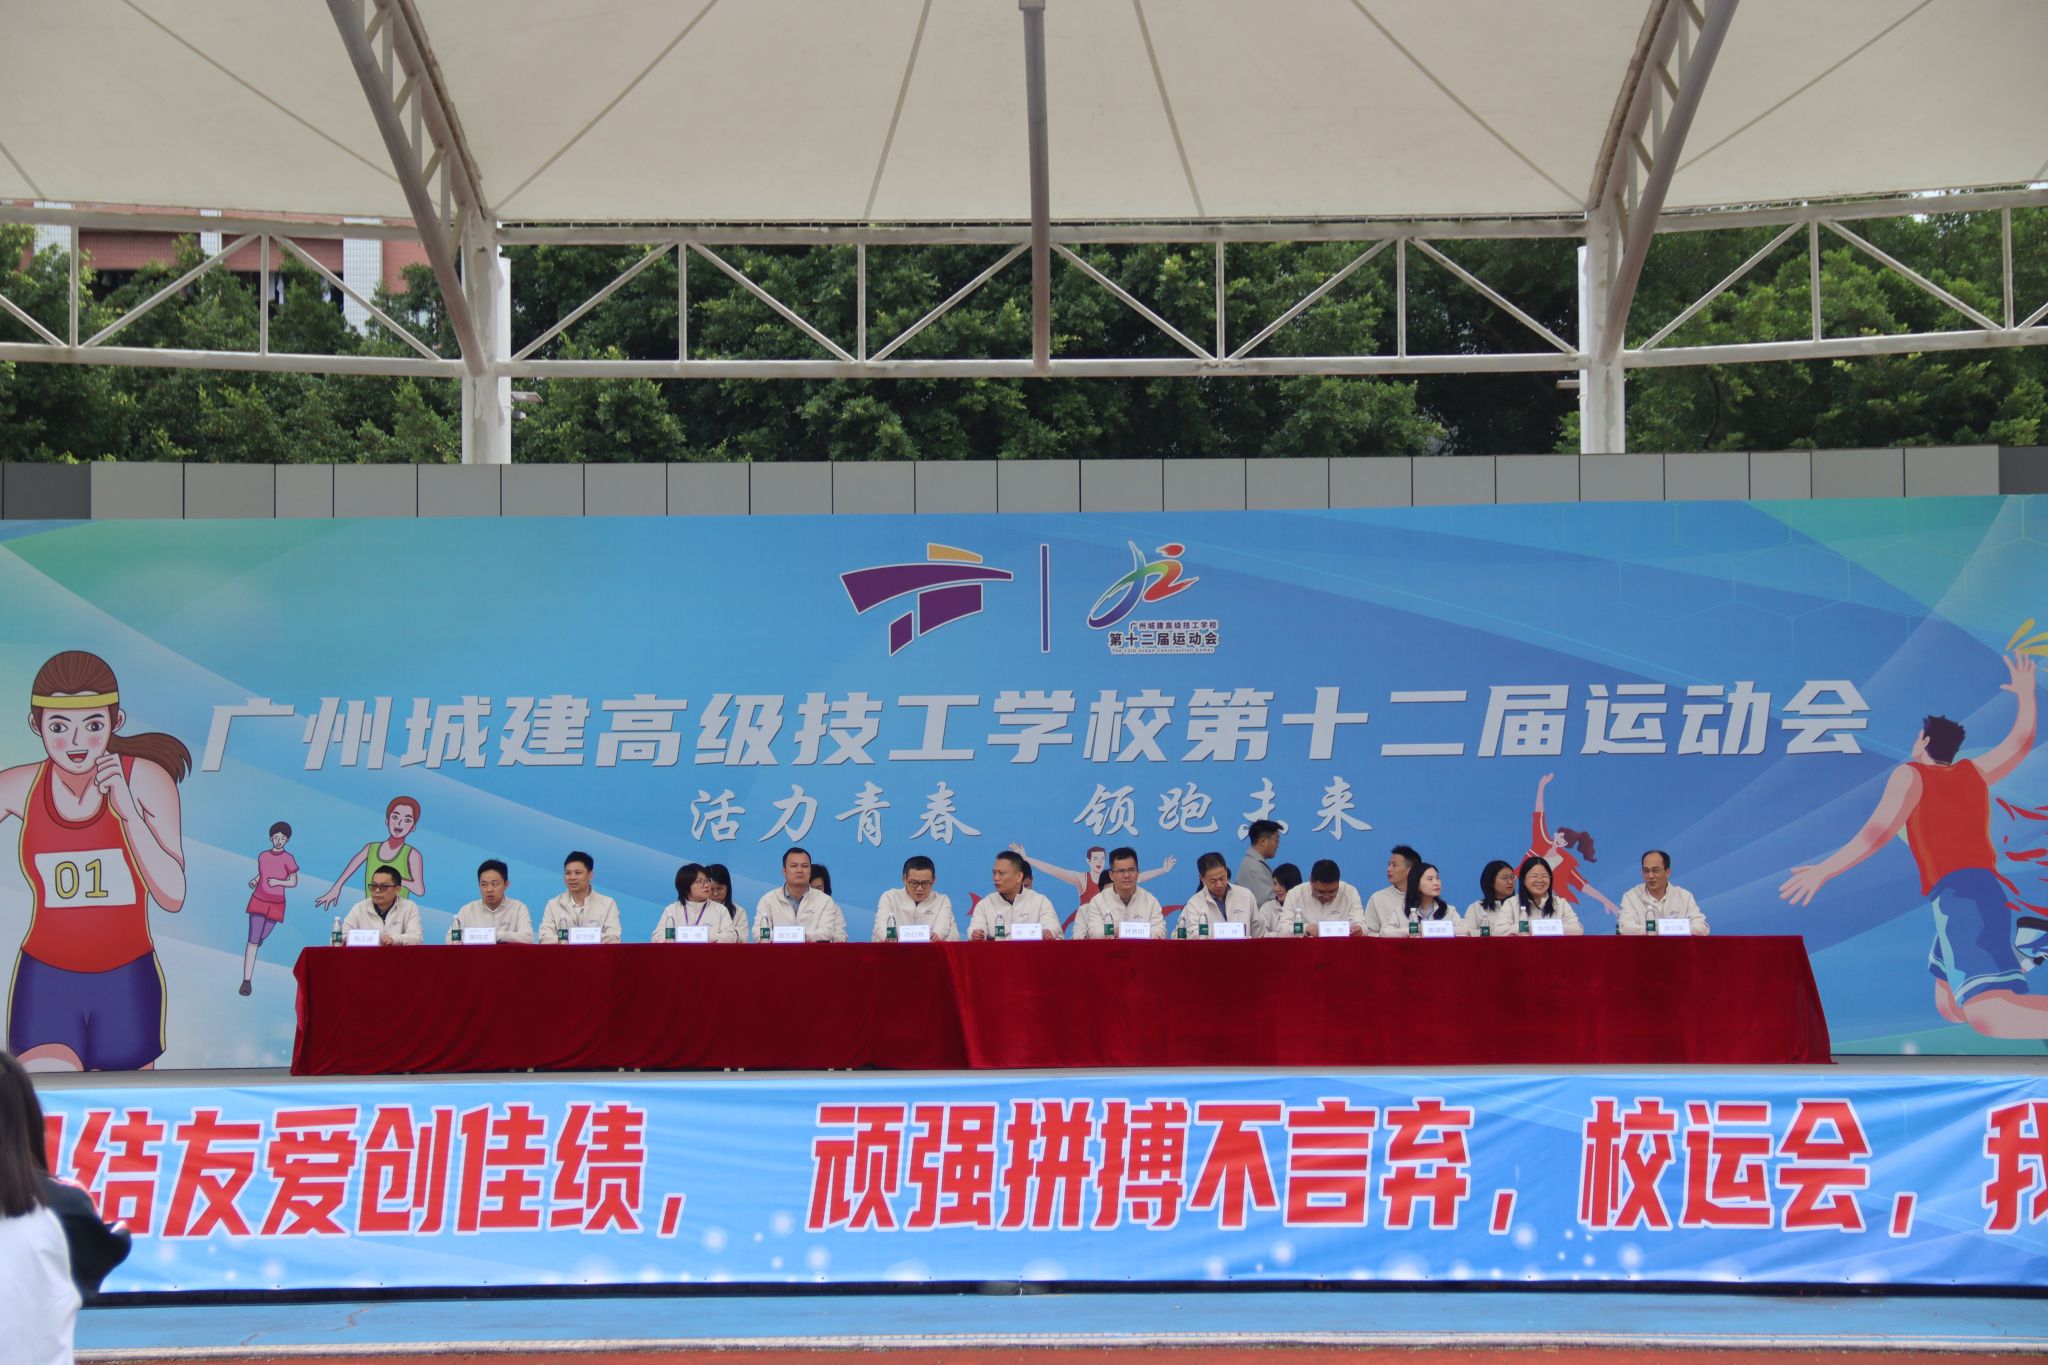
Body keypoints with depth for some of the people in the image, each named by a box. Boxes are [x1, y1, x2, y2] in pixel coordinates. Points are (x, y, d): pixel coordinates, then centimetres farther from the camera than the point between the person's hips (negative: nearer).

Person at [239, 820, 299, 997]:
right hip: (258, 901, 1)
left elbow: (294, 882, -2)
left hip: (276, 905, -1)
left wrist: (278, 882, -19)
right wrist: (254, 881, -3)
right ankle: (246, 981, -12)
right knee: (253, 940, -11)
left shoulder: (288, 859, -7)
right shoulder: (262, 856, 2)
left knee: (261, 937, 12)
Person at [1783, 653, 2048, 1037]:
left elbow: (1879, 832, -7)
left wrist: (1824, 871, -8)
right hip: (1985, 888, 8)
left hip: (1957, 895, -8)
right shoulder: (1974, 772, 21)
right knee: (1950, 1007, 17)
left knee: (1989, 1014, -28)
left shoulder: (1910, 775, 5)